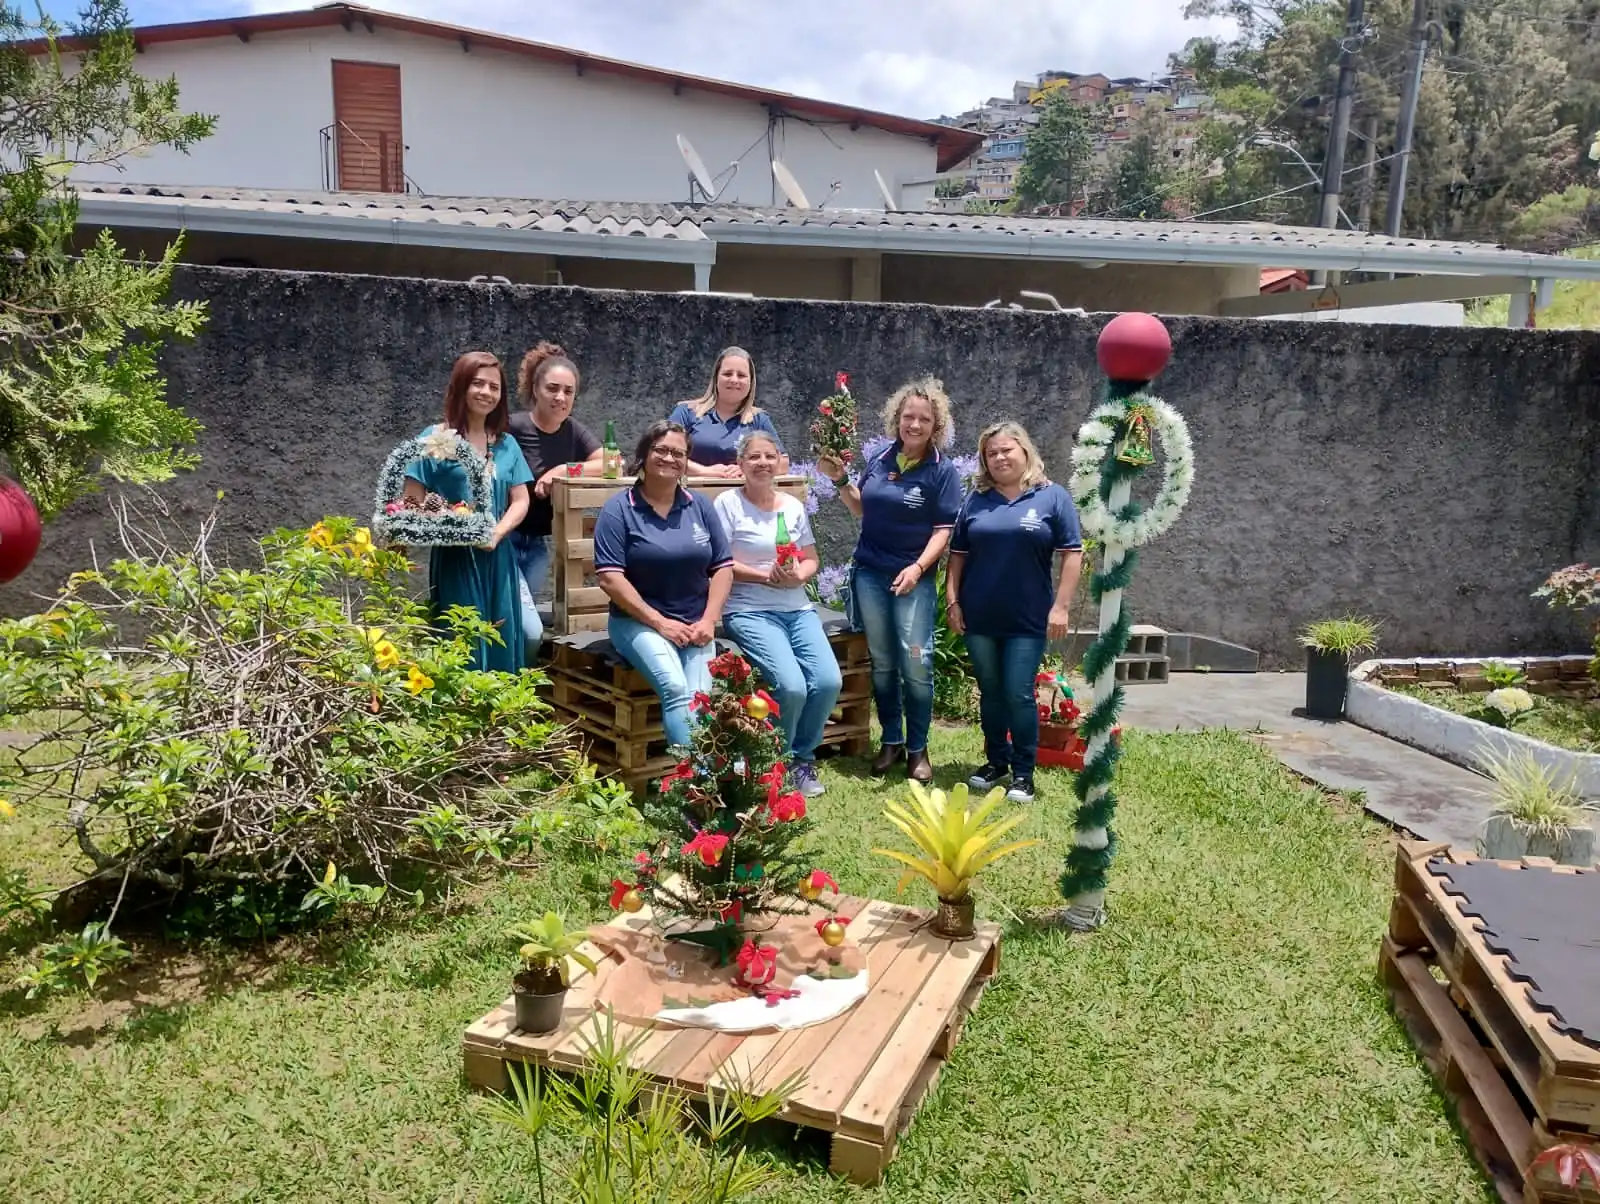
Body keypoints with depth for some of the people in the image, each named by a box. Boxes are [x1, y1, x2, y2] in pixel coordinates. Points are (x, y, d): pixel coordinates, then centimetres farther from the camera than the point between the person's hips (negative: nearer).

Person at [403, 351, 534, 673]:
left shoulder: (506, 444, 10)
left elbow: (520, 501, 7)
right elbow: (414, 502, -4)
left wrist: (497, 533, -10)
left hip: (497, 560, 4)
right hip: (454, 560, -4)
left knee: (501, 646, 6)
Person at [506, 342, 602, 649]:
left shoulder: (574, 431, 4)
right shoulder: (513, 428, -14)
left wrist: (562, 470, -17)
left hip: (539, 544, 6)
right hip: (504, 540, -6)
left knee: (516, 625, 13)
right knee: (531, 631, -15)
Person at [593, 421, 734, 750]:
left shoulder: (701, 506, 10)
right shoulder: (618, 509, -2)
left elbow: (722, 567, 10)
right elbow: (610, 577, -10)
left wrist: (708, 621, -4)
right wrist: (659, 622, -14)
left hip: (694, 625, 4)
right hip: (638, 622, -4)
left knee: (702, 695, -21)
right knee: (675, 688, -28)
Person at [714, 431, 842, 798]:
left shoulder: (793, 506, 13)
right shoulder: (728, 503, -3)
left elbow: (812, 560, 13)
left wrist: (797, 576, -9)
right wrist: (767, 577, -17)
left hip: (798, 609, 5)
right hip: (750, 611, -5)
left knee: (829, 681, -15)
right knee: (792, 686, -24)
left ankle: (802, 756, 11)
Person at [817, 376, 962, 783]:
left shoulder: (942, 471, -6)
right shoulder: (880, 459, 5)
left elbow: (944, 529, -9)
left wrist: (918, 567, -22)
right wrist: (839, 480, 3)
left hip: (913, 578, -4)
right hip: (869, 573, 4)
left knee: (915, 664, -7)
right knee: (882, 662, 10)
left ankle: (918, 748, 9)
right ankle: (891, 741, 23)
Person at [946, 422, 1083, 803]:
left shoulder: (1052, 496, -2)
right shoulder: (976, 499, 7)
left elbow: (1072, 554, -4)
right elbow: (958, 554, 10)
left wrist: (1060, 606, -10)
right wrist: (952, 600, 2)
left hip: (1028, 619, -3)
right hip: (979, 617, 3)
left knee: (1019, 695, -2)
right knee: (990, 693, 12)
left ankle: (1024, 772, 11)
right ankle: (996, 762, 27)